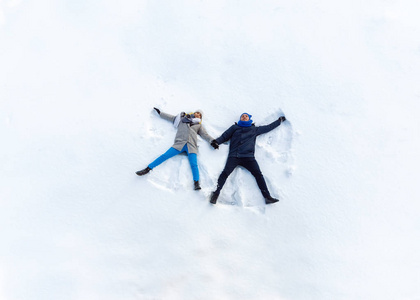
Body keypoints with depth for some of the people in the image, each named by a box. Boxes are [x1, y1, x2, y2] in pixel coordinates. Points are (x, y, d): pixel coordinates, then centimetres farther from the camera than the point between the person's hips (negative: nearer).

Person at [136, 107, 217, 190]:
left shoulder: (199, 125, 28)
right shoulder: (183, 119, 27)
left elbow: (205, 135, 21)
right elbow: (170, 117, 32)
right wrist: (160, 112, 35)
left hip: (192, 145, 0)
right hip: (180, 143, 0)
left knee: (194, 164, -20)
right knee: (165, 156, -13)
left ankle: (197, 183, -31)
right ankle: (147, 169, -13)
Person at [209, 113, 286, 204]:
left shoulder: (254, 129, 26)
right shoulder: (235, 127, 24)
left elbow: (269, 127, 35)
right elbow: (224, 136, 20)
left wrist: (280, 120, 43)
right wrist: (217, 141, 1)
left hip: (248, 156, 1)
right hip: (234, 156, -1)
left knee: (258, 174, -15)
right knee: (225, 172, -21)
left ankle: (267, 197, -17)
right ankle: (215, 194, -23)